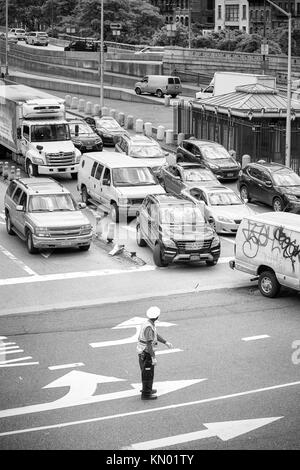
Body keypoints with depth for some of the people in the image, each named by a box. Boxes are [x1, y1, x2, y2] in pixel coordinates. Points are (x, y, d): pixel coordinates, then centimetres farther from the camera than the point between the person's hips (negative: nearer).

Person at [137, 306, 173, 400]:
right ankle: (146, 394, 9)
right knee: (148, 374, 1)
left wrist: (166, 342, 25)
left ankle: (147, 389, 38)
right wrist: (153, 358, -27)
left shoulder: (149, 324, 4)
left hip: (143, 352, 9)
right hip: (146, 354, -9)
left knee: (146, 372, 23)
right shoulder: (148, 327, -27)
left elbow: (156, 335, 20)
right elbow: (149, 344, -29)